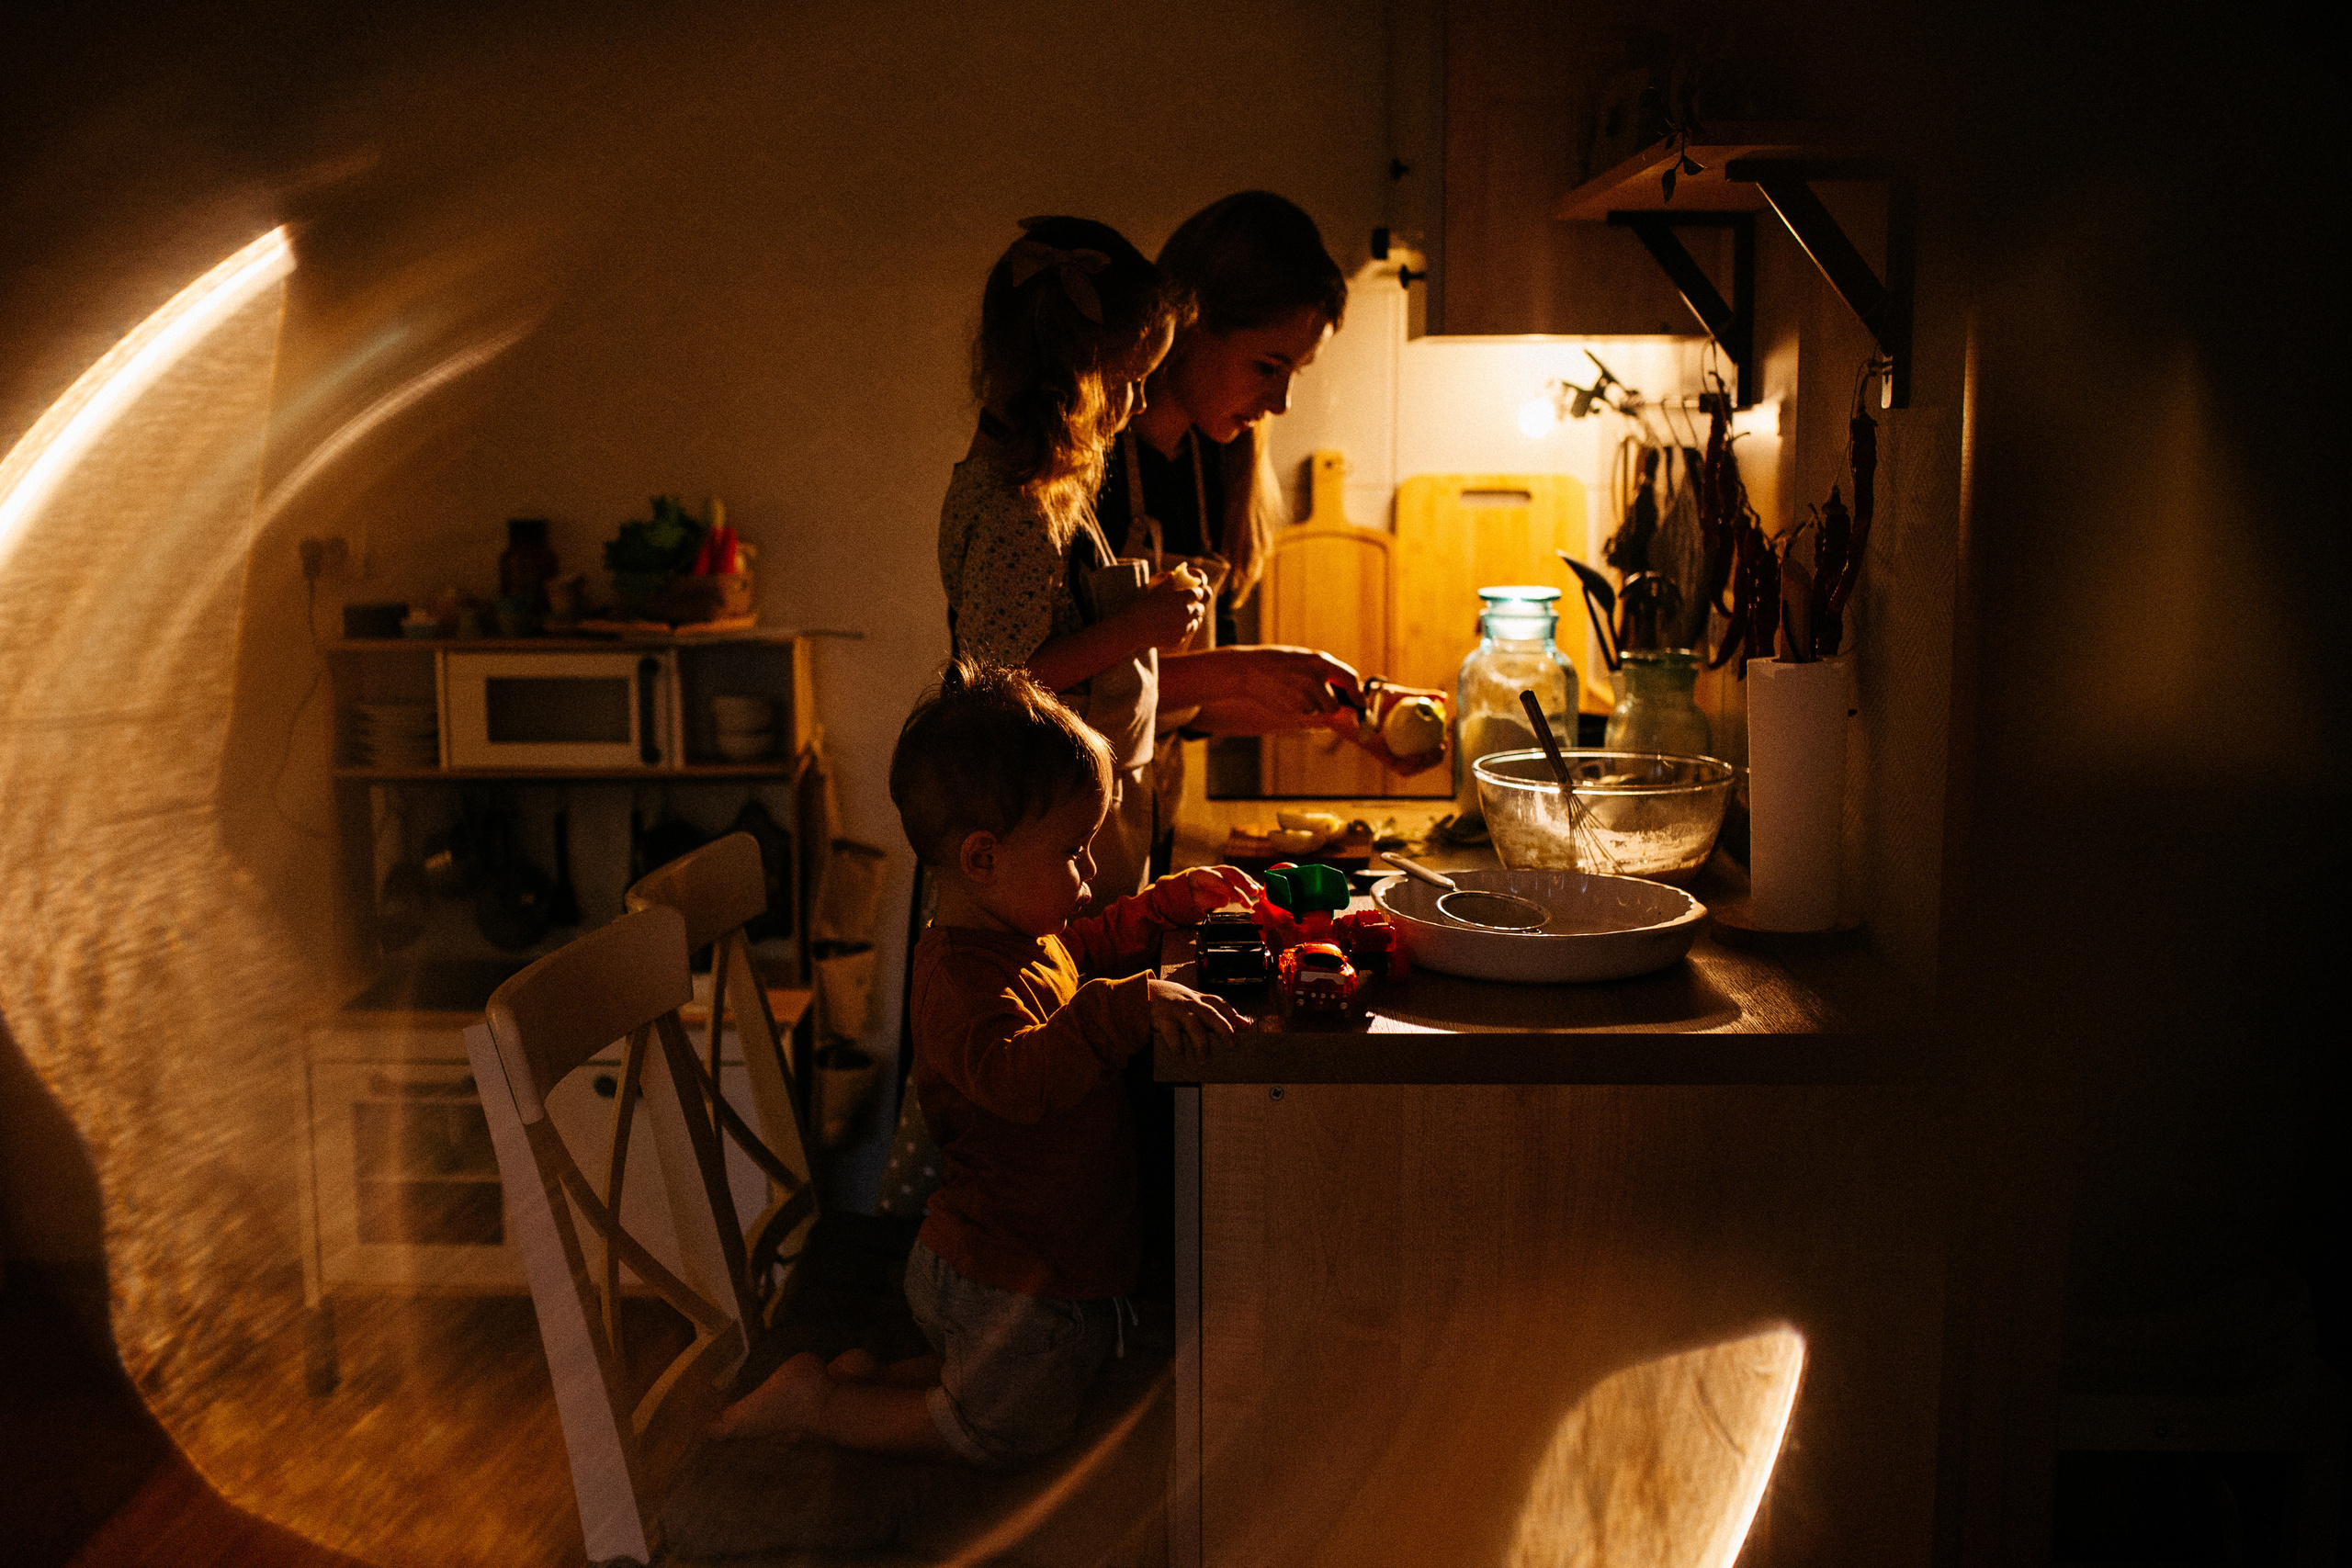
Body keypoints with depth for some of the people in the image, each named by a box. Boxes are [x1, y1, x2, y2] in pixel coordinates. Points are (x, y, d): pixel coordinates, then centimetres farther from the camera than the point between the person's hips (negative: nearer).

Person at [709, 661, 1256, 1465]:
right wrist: (1130, 1008, -55)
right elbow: (1017, 1074, -49)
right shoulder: (962, 977, -31)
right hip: (1009, 1284, -10)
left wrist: (1172, 901, 15)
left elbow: (1089, 944, 26)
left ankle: (869, 1377, 27)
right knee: (1005, 1430, 10)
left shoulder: (1027, 937, 2)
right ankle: (816, 1402, 17)